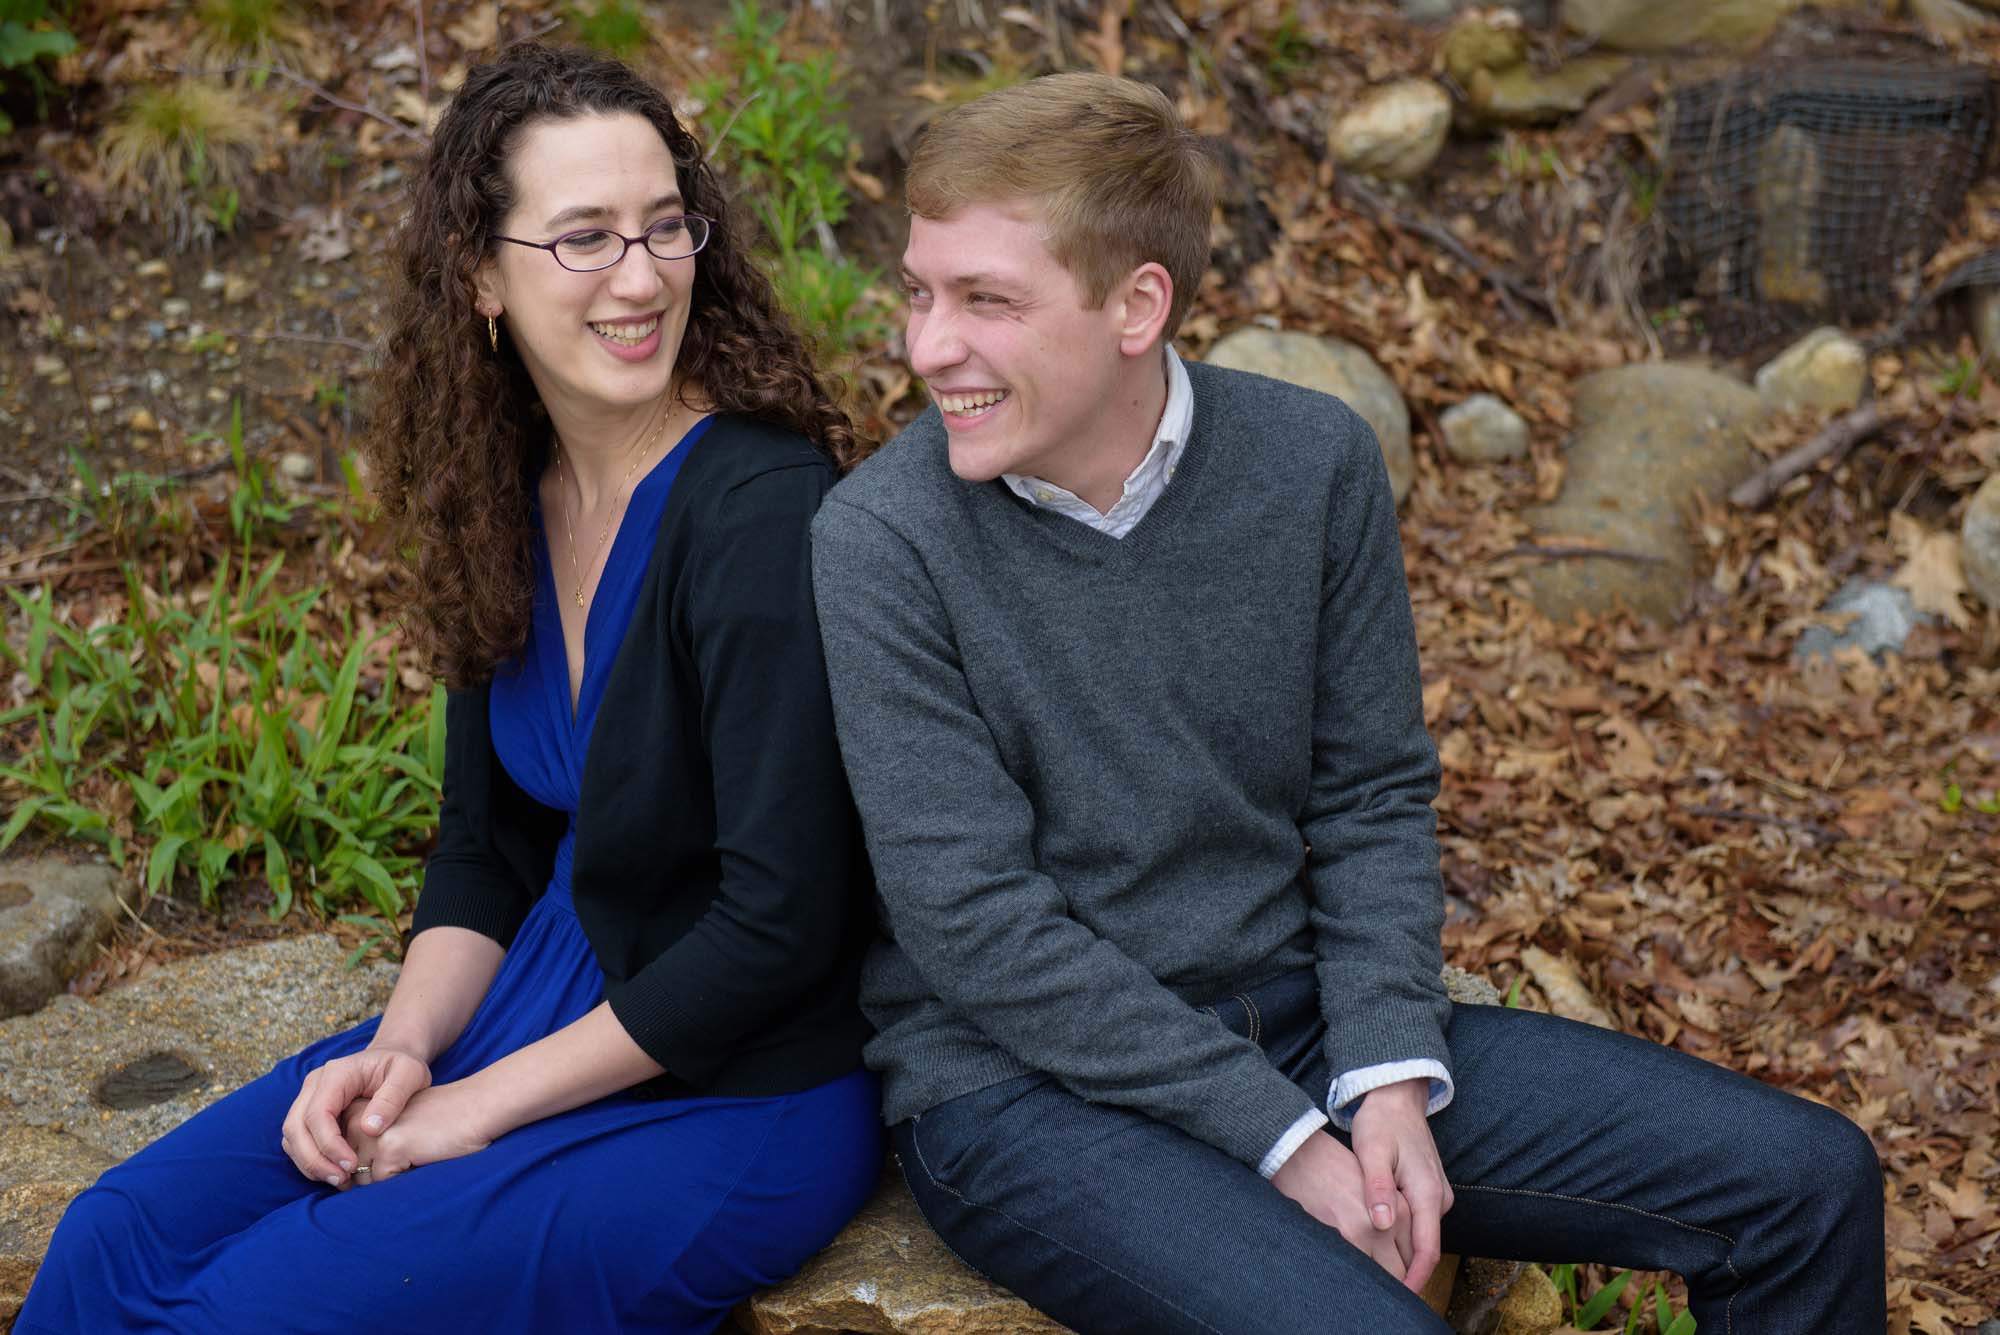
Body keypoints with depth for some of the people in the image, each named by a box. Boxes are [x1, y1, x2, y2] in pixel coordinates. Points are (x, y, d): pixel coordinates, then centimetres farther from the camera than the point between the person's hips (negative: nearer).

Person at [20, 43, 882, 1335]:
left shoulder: (762, 511, -23)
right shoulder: (512, 494, 2)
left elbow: (779, 924, -23)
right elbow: (488, 843, 11)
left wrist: (481, 1107, -16)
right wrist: (402, 1048, -6)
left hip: (736, 1092, -7)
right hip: (547, 997, 7)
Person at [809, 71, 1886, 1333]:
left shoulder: (1313, 460, -3)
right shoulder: (880, 540, -15)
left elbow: (1373, 794, 4)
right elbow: (976, 922, -17)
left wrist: (1390, 1077, -10)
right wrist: (1283, 1140, -17)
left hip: (1295, 1015, 5)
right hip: (1022, 1086, -4)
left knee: (1808, 1179, -1)